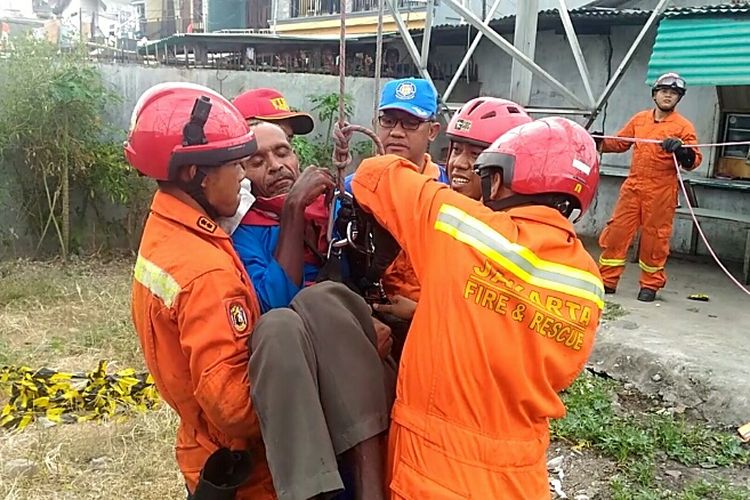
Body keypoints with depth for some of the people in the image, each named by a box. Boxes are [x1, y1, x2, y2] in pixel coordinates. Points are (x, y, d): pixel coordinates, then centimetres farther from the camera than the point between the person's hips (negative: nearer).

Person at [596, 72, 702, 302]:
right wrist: (599, 143, 5)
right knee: (617, 231, 3)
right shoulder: (639, 119, 10)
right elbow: (620, 142, 21)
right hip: (632, 187, 4)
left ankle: (650, 285, 19)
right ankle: (607, 280, 14)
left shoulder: (684, 126, -2)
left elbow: (694, 160, -9)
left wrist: (681, 150, -29)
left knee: (654, 238, 4)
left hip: (661, 193, -3)